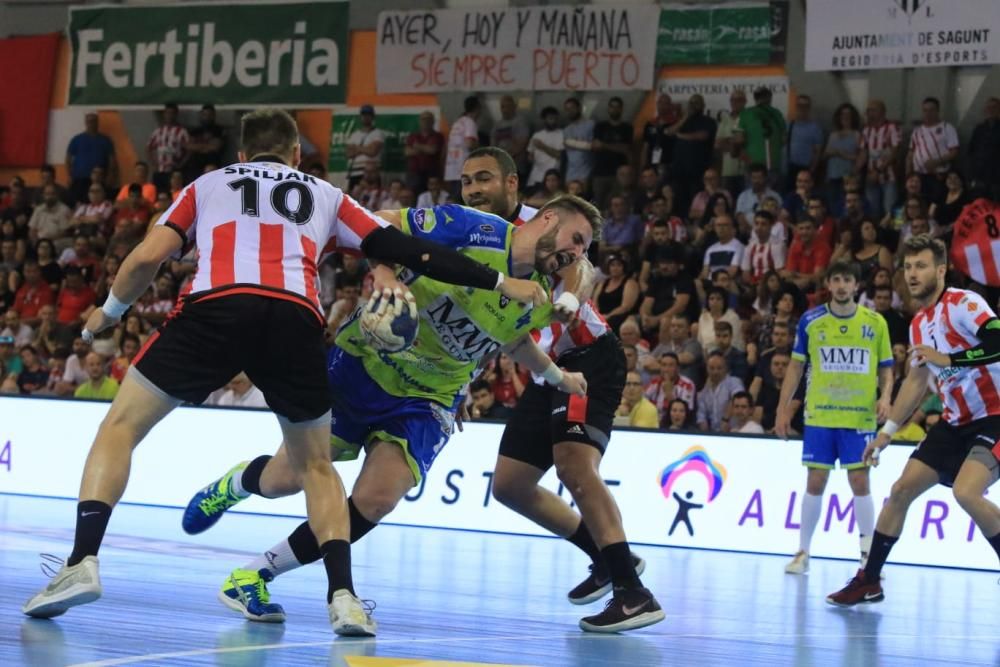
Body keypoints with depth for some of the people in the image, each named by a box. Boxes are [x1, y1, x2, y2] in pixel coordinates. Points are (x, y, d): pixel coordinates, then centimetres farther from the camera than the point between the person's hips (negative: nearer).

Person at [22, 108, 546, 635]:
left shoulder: (208, 184, 29)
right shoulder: (324, 195, 31)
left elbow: (147, 257, 17)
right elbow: (405, 250, 25)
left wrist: (109, 313, 36)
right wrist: (499, 282, 31)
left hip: (217, 307, -1)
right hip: (296, 319, 1)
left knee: (120, 426, 12)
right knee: (315, 466, 21)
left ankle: (83, 562, -7)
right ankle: (343, 595, 4)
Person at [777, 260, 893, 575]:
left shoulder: (875, 322, 2)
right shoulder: (810, 321, 3)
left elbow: (886, 369, 8)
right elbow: (796, 366, 8)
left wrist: (885, 397, -10)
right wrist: (783, 409, 4)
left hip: (860, 418, 0)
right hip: (819, 416, 1)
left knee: (860, 481, -3)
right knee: (815, 482, 2)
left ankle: (868, 554, 6)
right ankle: (803, 552, 11)